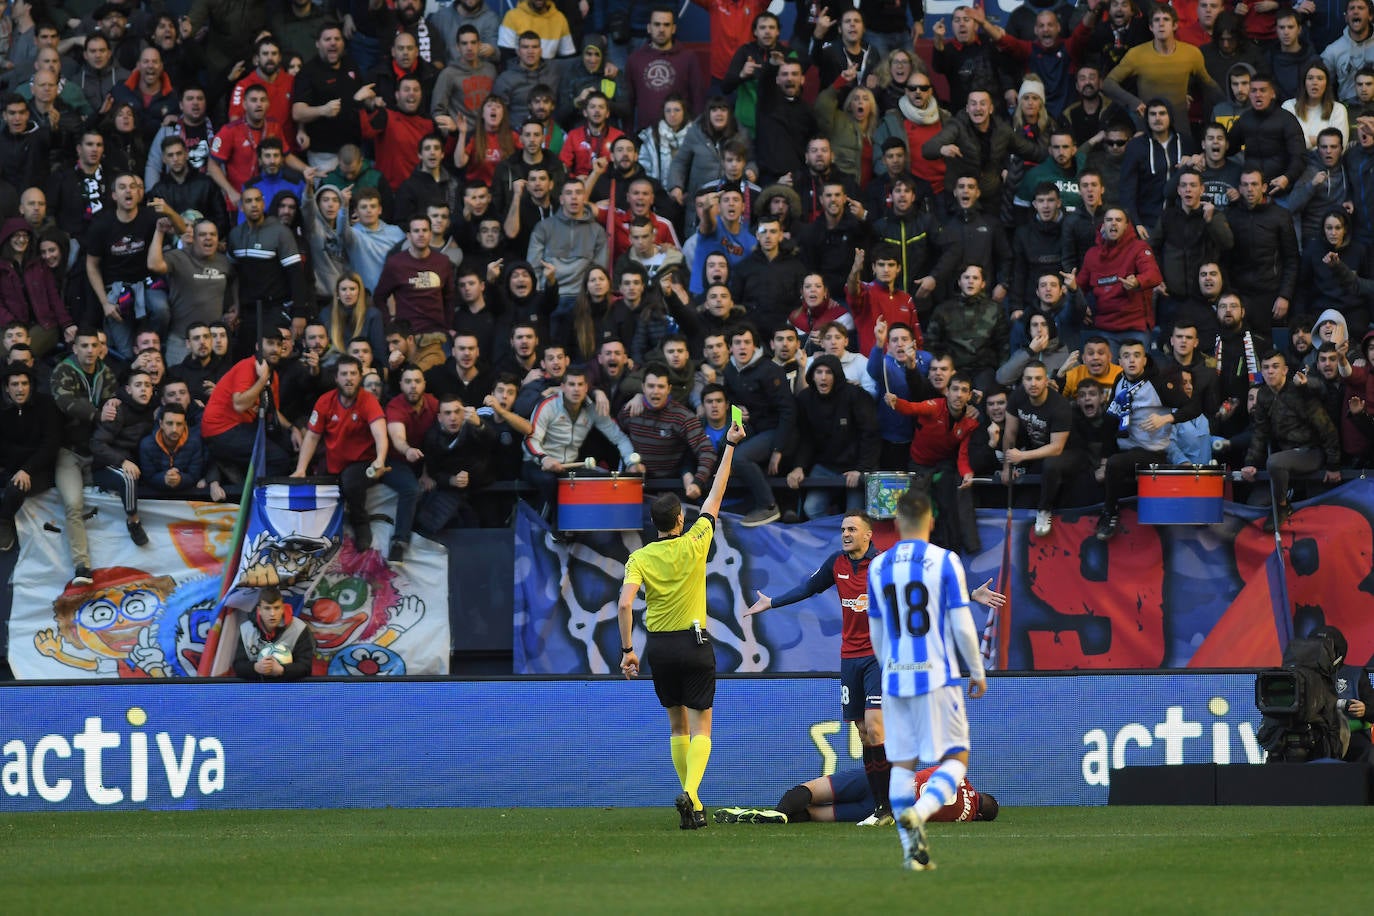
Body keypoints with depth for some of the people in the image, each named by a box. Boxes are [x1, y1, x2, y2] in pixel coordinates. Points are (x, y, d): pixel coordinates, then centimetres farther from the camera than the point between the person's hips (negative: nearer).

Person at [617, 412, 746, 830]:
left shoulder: (640, 558, -4)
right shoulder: (695, 543, -5)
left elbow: (625, 604, -15)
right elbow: (715, 496, 4)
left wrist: (627, 650, -9)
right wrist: (729, 446, 13)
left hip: (658, 646, 2)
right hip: (694, 644, -2)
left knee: (677, 725, 16)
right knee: (700, 728, -2)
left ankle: (692, 801, 17)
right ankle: (690, 792, -25)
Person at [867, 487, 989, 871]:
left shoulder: (879, 567, 6)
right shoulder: (944, 562, -6)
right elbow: (962, 627, -7)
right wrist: (978, 673, 5)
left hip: (895, 680, 4)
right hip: (937, 677, -4)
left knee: (902, 764, 8)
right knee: (956, 758, 3)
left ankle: (912, 848, 3)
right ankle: (919, 812, -22)